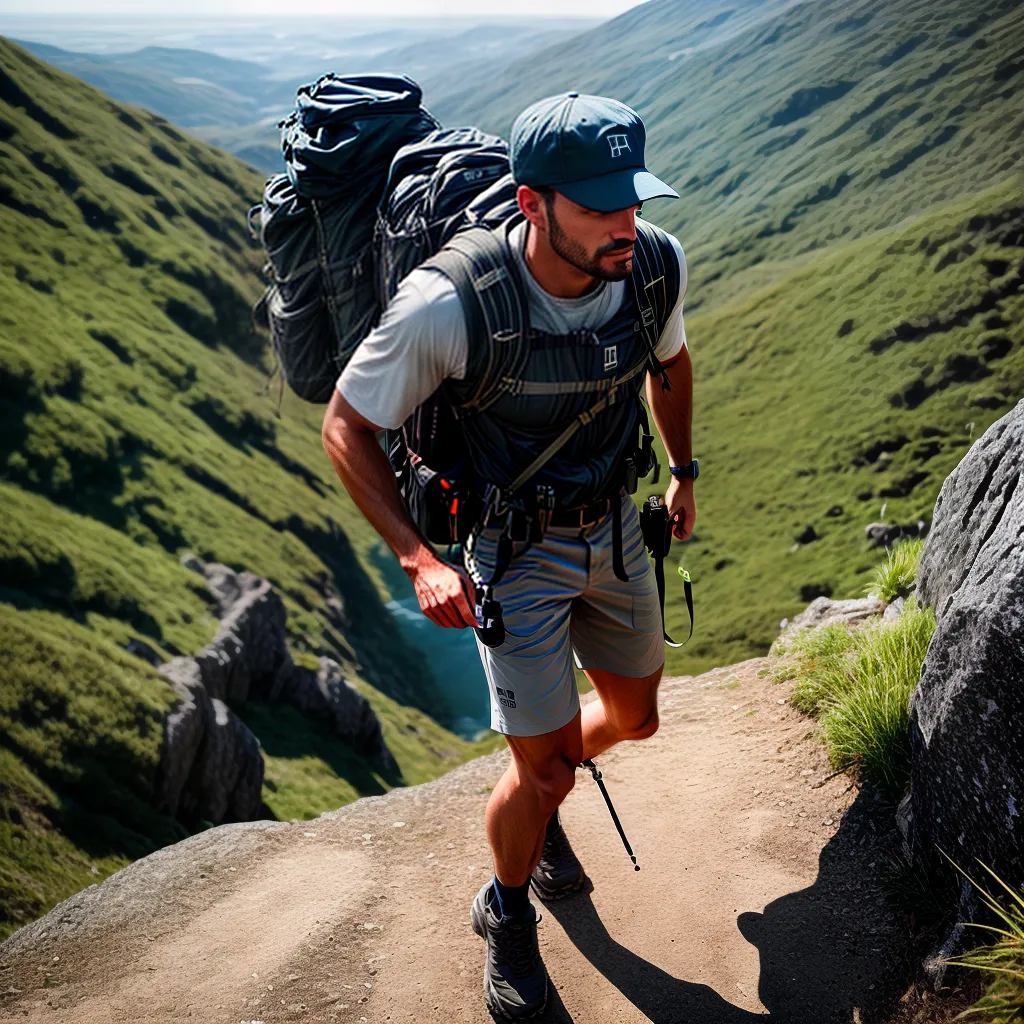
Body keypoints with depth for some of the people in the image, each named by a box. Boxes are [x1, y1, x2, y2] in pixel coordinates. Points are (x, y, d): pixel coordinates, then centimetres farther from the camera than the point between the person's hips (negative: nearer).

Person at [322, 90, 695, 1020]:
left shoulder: (658, 265, -18)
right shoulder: (447, 307, -33)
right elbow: (346, 428, -19)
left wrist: (683, 475, 16)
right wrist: (421, 560, -26)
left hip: (614, 525, 5)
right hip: (513, 549, -5)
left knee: (635, 717, 21)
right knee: (546, 772, -1)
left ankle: (535, 799, 53)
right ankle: (507, 915, 32)